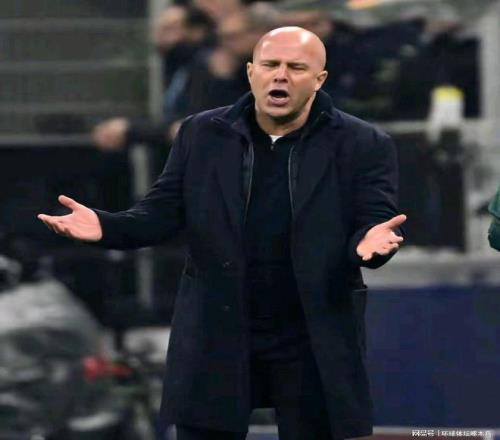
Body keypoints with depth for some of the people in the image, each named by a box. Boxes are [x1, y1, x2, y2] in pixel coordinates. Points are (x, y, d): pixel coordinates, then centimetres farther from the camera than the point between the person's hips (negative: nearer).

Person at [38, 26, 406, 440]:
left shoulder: (364, 146, -2)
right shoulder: (202, 135, 5)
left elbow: (377, 222, -7)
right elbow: (164, 212, 3)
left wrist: (371, 240, -32)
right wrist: (106, 226, -17)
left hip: (315, 343, -1)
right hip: (216, 337, 2)